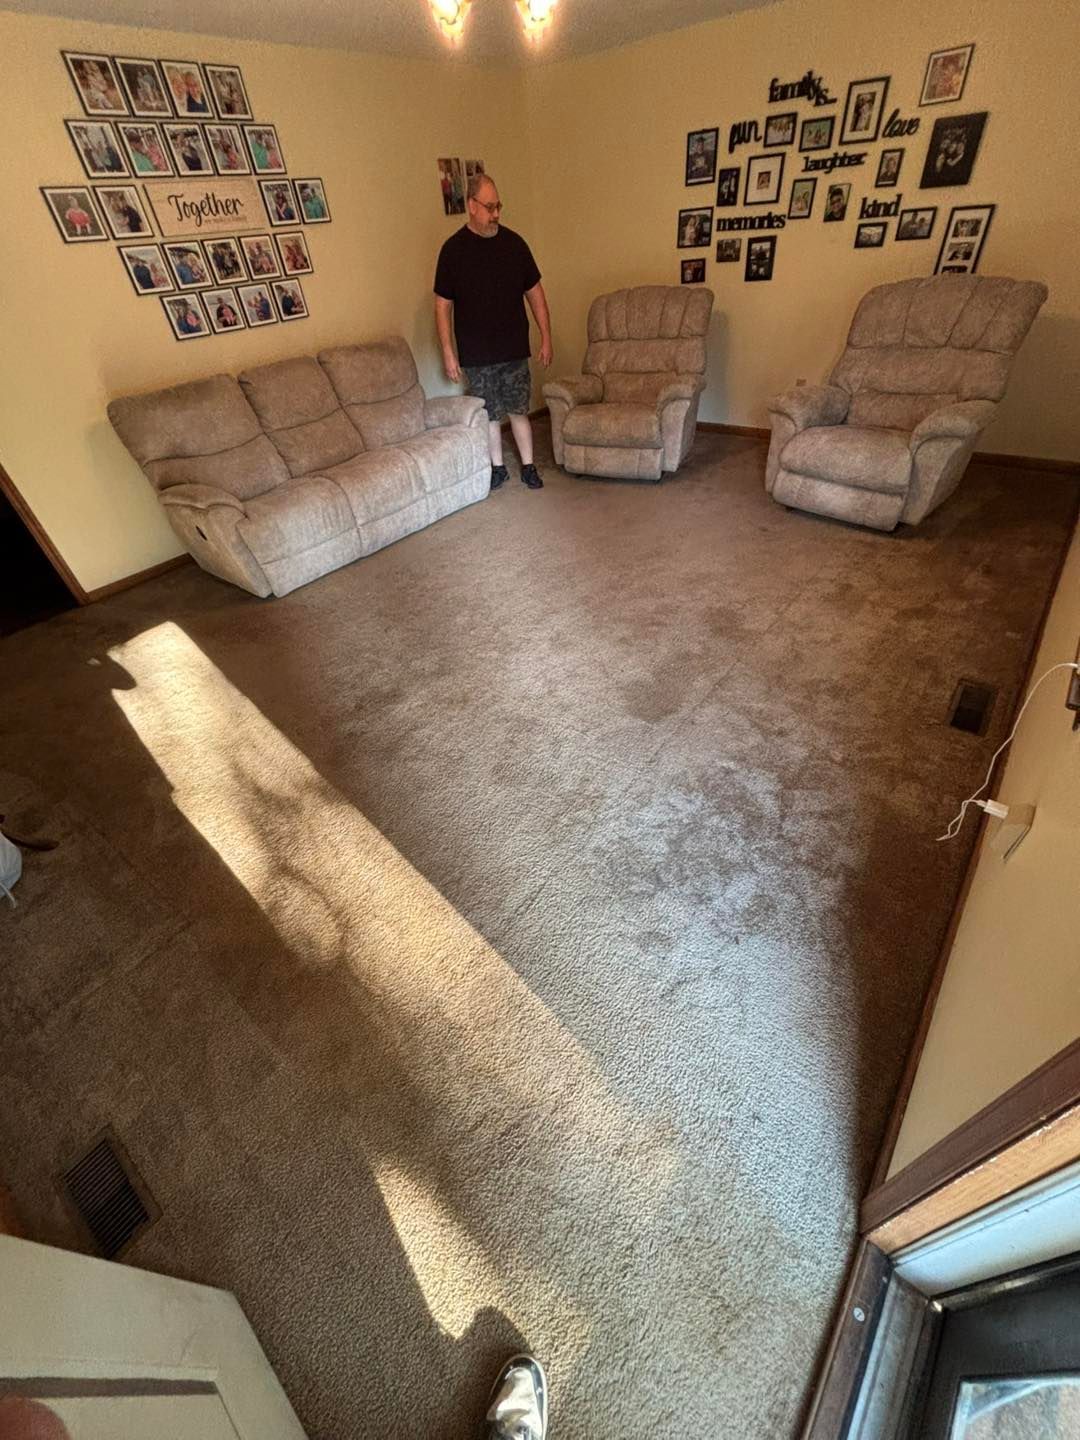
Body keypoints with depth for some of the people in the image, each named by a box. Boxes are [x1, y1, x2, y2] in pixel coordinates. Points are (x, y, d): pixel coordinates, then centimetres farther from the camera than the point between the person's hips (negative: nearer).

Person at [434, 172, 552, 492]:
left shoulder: (514, 242, 2)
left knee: (518, 409, 6)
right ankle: (497, 467, 23)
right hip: (476, 353, -1)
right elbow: (443, 304, -3)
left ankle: (528, 466, 19)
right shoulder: (453, 248, -5)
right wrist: (448, 351, -9)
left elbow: (534, 291, 7)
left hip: (514, 348, 2)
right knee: (489, 413, 7)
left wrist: (546, 337, 2)